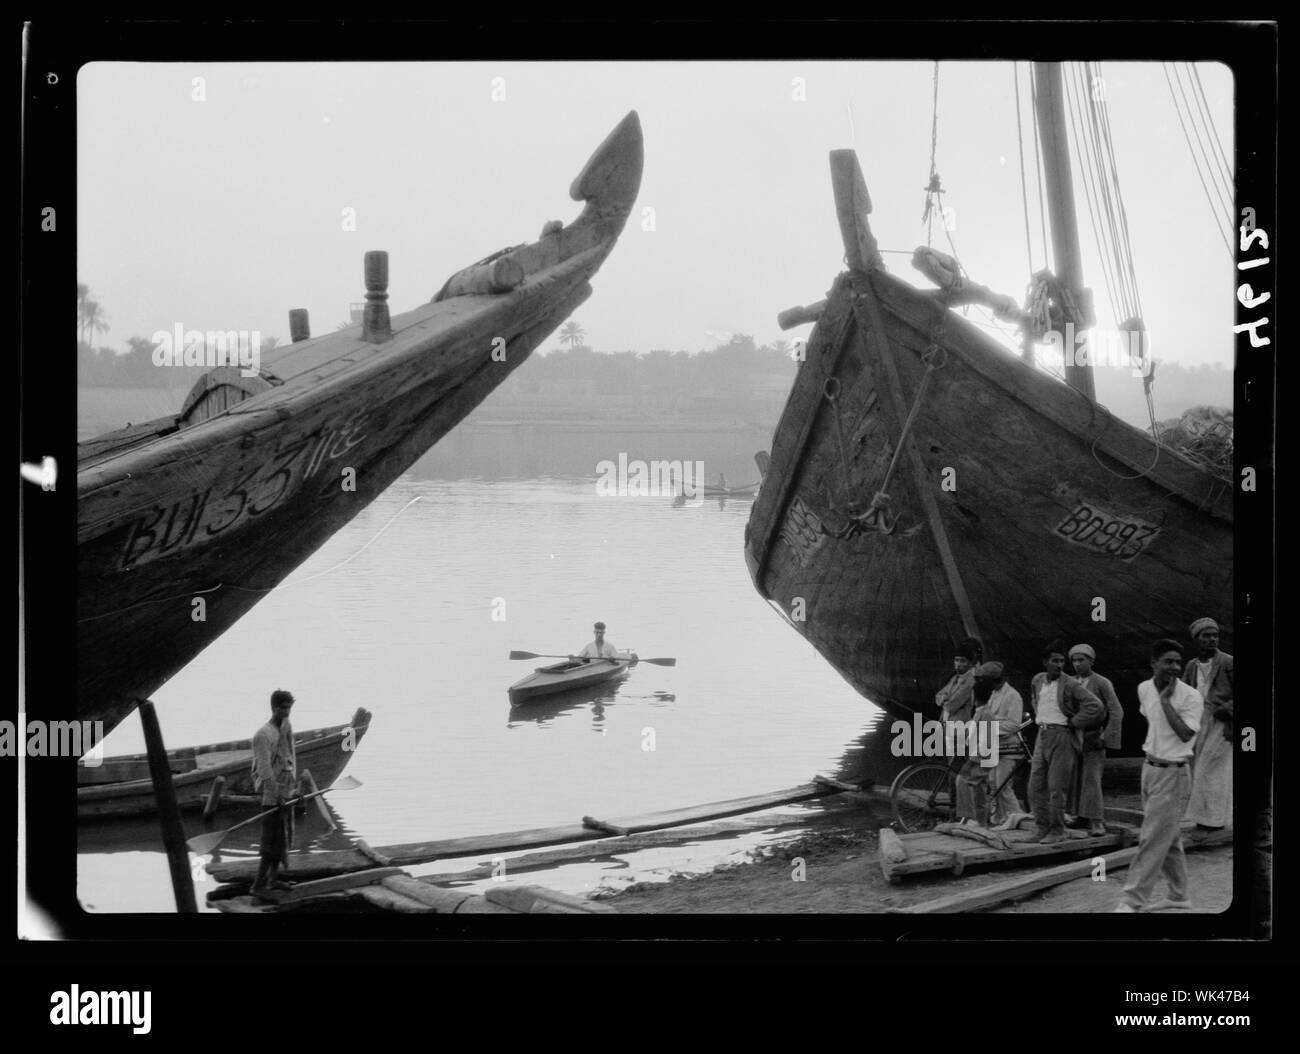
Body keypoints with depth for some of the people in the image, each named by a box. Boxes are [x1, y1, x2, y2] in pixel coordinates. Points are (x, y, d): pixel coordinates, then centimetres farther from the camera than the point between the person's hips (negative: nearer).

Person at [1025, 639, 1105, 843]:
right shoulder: (1038, 680, 10)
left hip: (1062, 736, -6)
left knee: (1056, 787, -6)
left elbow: (1096, 706, -15)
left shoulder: (1070, 685, -9)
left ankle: (1058, 831, 2)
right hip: (1042, 735, 6)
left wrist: (1073, 722, -10)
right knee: (1036, 786, 5)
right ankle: (1043, 828, 13)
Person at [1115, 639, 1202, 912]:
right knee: (1169, 838, 15)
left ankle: (1133, 901, -7)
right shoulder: (1144, 689, 4)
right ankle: (1178, 895, 25)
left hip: (1173, 774, -7)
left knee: (1153, 839, -8)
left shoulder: (1190, 697, -15)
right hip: (1150, 767, 7)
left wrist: (1166, 700, -22)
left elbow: (1185, 734, -24)